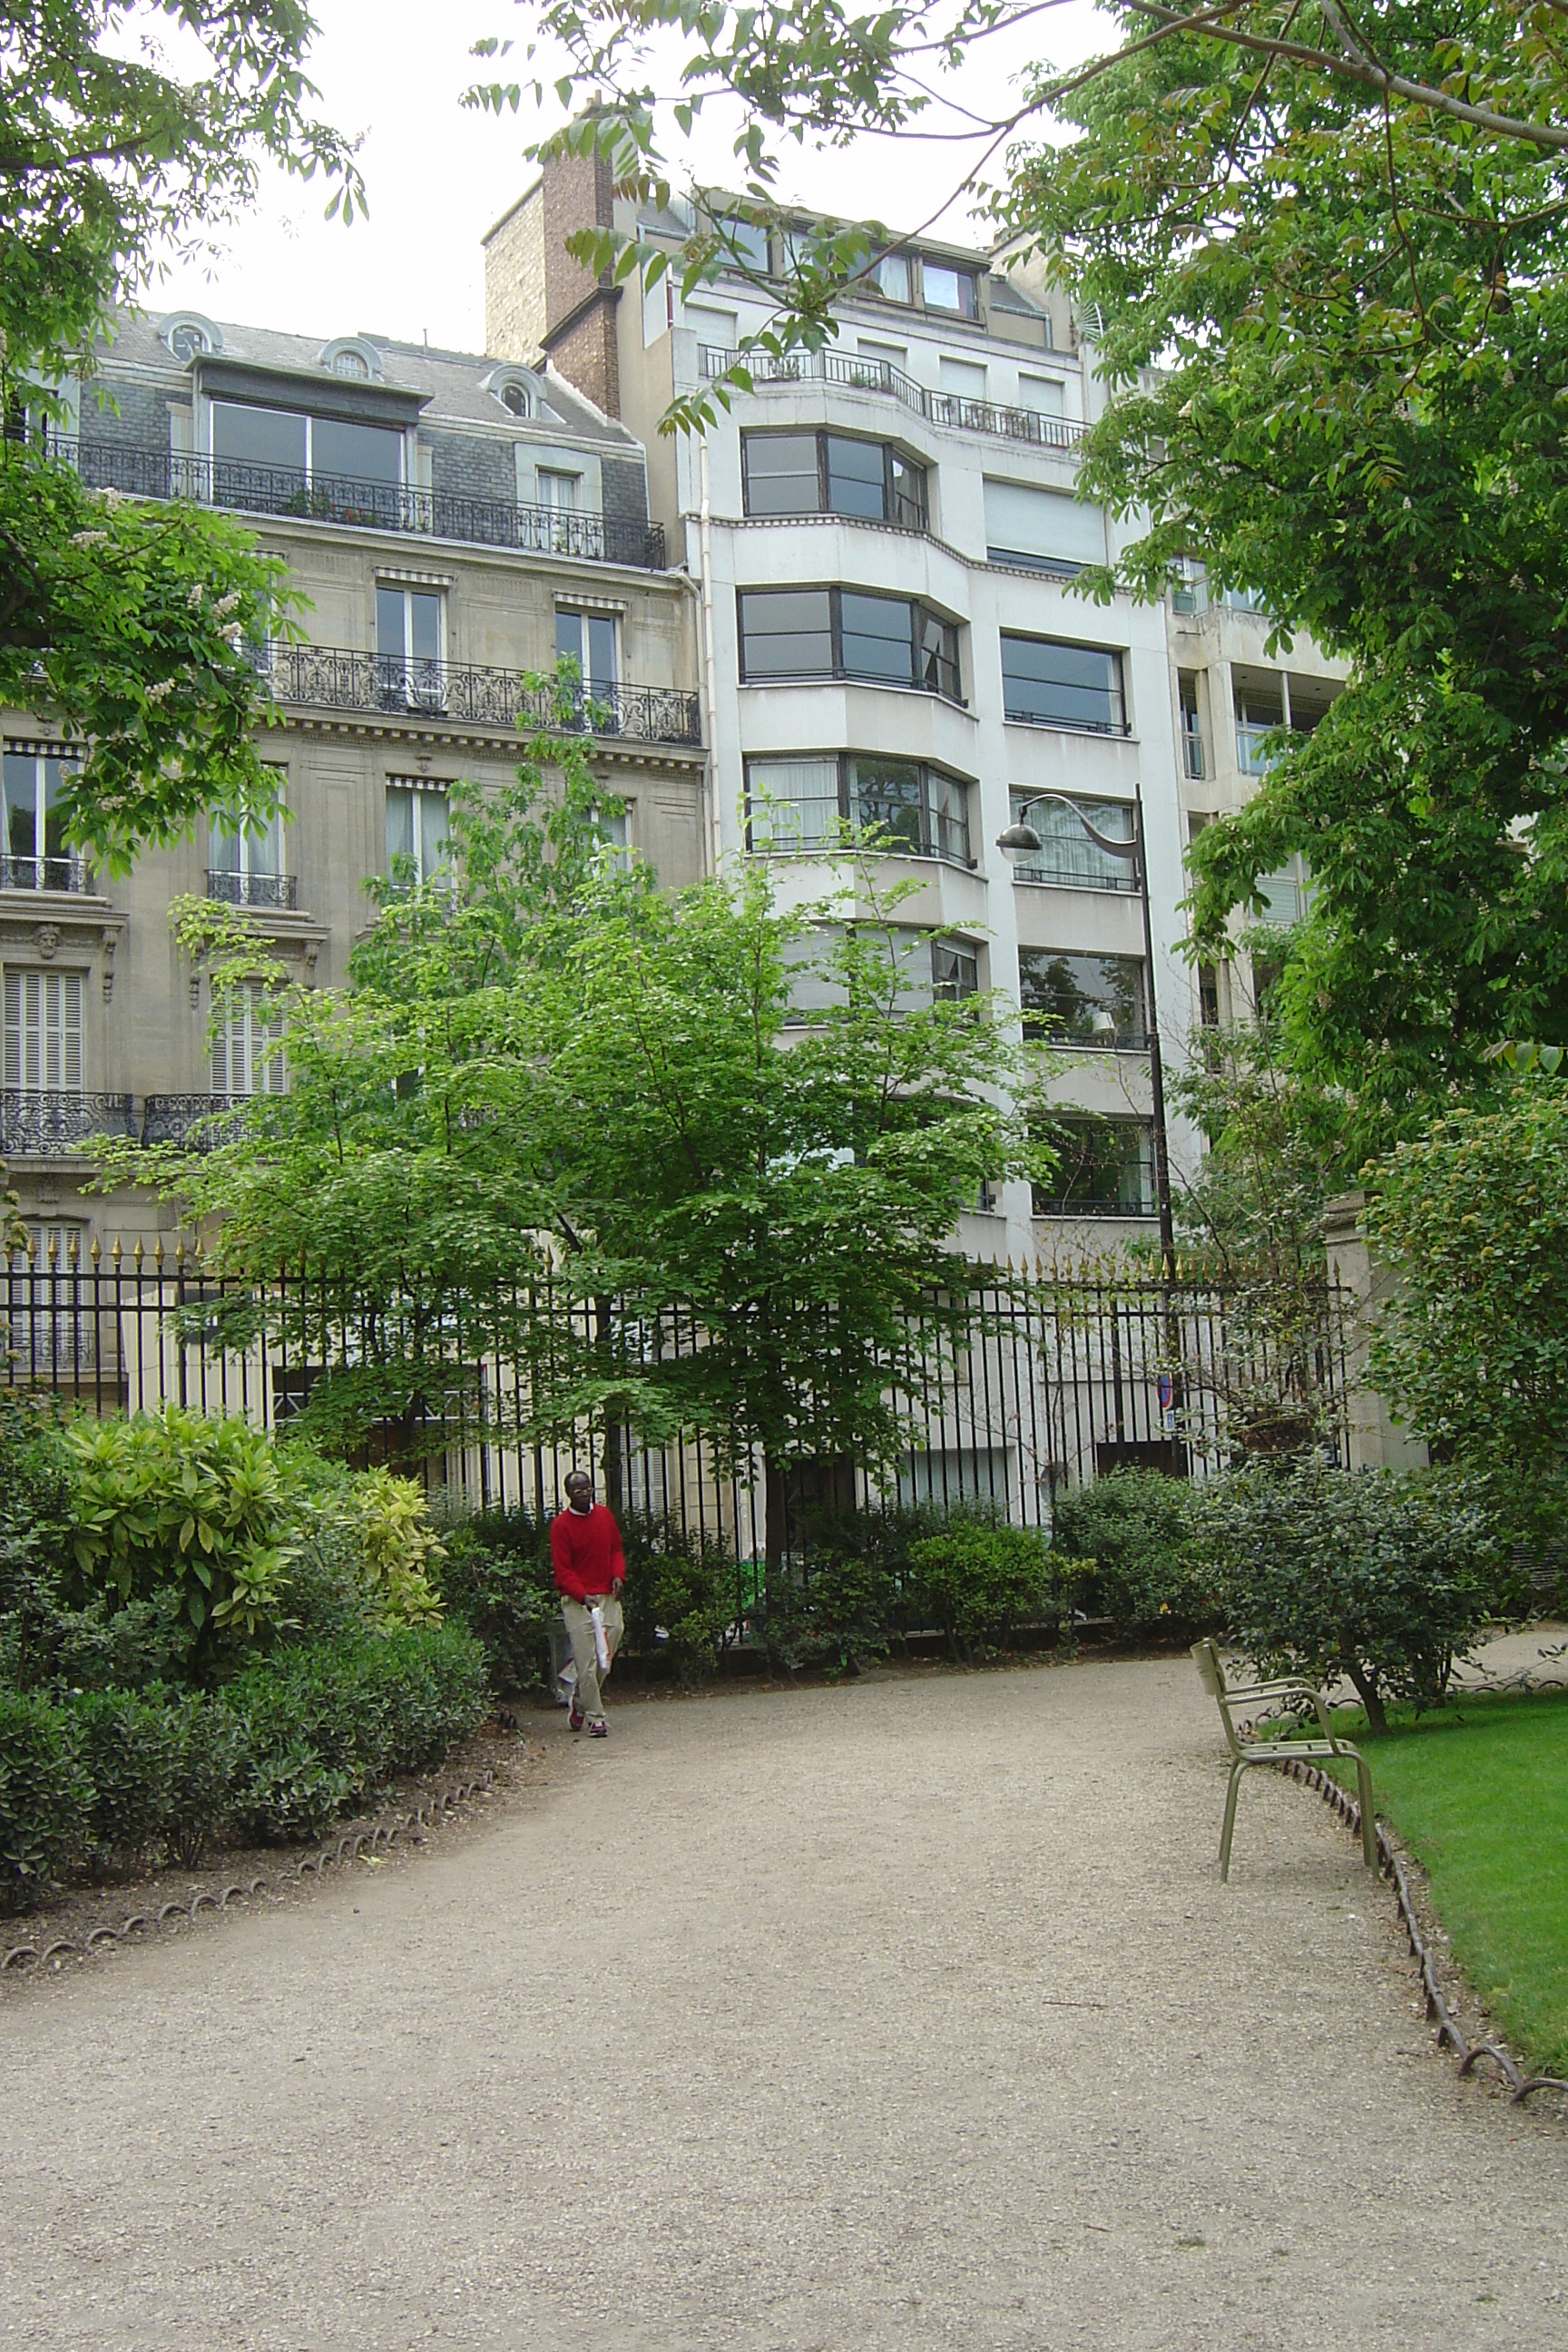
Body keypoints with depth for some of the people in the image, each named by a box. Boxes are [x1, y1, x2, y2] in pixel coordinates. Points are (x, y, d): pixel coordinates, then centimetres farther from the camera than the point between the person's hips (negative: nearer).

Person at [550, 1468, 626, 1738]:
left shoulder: (605, 1515, 11)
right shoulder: (561, 1525, -6)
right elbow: (563, 1569, -8)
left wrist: (618, 1574, 0)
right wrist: (583, 1596, -21)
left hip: (608, 1596, 5)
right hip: (577, 1601, -5)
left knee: (606, 1660, 5)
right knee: (587, 1662, -7)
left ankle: (579, 1705, 27)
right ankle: (595, 1719, 0)